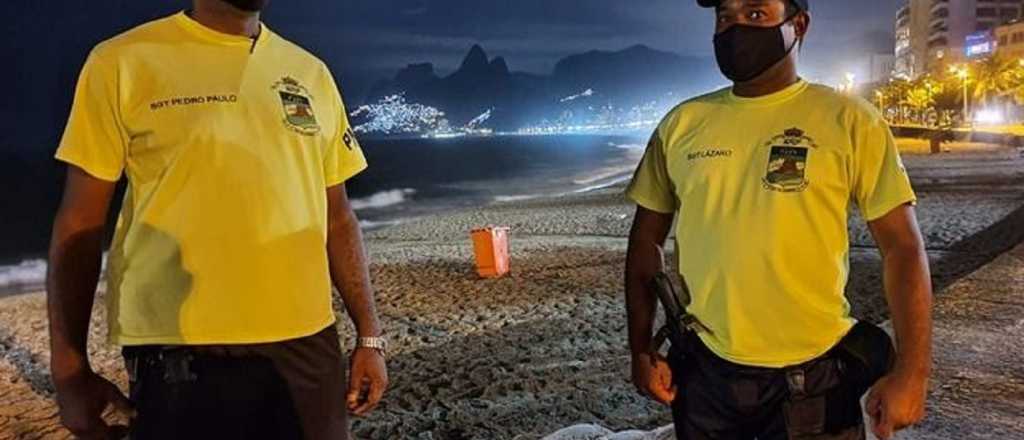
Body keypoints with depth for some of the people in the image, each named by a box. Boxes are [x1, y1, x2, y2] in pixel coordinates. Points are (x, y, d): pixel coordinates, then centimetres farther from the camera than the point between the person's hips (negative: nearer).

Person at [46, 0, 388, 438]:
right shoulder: (122, 62, -2)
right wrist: (70, 368, -2)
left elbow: (336, 217, 10)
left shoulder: (311, 74, 9)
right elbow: (79, 224, -1)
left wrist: (369, 336, 8)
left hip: (308, 346, 4)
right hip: (181, 356, -3)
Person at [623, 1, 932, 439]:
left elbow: (903, 248, -6)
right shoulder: (681, 123, 1)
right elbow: (646, 241, 6)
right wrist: (641, 350, 5)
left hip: (811, 376, -2)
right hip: (704, 371, 3)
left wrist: (912, 371, -11)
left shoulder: (849, 120, -7)